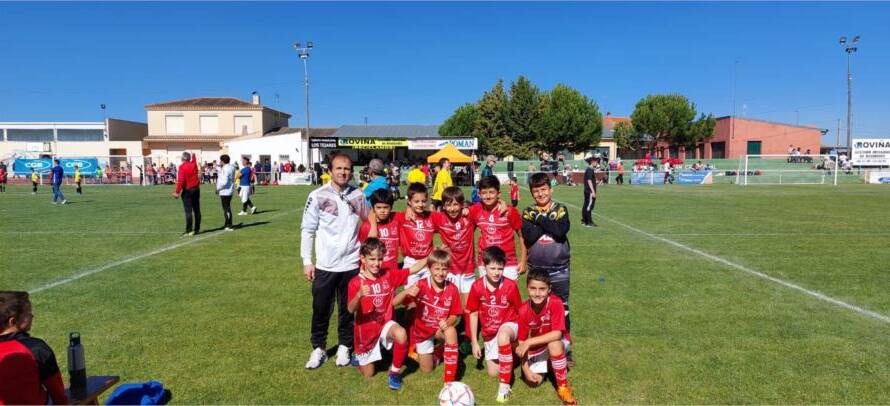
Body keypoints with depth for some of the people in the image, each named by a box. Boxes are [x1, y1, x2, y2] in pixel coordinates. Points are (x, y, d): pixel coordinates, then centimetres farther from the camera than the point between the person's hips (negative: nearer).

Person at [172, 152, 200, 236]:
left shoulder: (182, 167, -11)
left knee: (188, 211, -7)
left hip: (187, 191, -6)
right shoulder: (194, 164, 4)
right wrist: (193, 155, 51)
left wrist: (177, 192, -16)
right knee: (197, 210, 10)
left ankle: (189, 231, -9)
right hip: (196, 189, 6)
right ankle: (197, 229, 15)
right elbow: (194, 159, 30)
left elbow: (180, 180, -19)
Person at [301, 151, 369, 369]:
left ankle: (344, 347, 28)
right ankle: (318, 349, 24)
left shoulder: (358, 196, 0)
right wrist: (307, 261, -4)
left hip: (351, 264, 2)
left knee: (348, 309, 12)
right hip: (325, 266, -1)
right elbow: (307, 230, -2)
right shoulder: (318, 196, -6)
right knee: (321, 309, 7)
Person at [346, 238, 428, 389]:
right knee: (368, 374, 9)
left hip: (385, 324, 2)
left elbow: (413, 269, -9)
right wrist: (359, 295, -49)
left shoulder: (389, 275, -6)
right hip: (365, 330, -1)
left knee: (401, 335, -34)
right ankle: (360, 357, 45)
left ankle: (395, 371, -8)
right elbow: (351, 310, -28)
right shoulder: (355, 282, -17)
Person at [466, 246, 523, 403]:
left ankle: (504, 385, -29)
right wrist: (474, 342, -1)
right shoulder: (477, 286, -15)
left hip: (509, 326, -3)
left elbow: (520, 313, -7)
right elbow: (473, 314, -3)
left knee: (502, 335, -40)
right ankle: (508, 349, 39)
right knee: (493, 373, 7)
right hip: (489, 333, 4)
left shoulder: (510, 286, -18)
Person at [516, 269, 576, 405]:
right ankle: (546, 363, 22)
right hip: (536, 347, 3)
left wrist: (530, 342, -35)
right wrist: (526, 369, -19)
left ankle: (563, 387, -19)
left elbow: (557, 334, -32)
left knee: (554, 344, -36)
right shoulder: (524, 311, -20)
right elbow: (521, 342, -13)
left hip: (556, 342, -3)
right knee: (534, 381, -11)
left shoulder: (555, 302, -28)